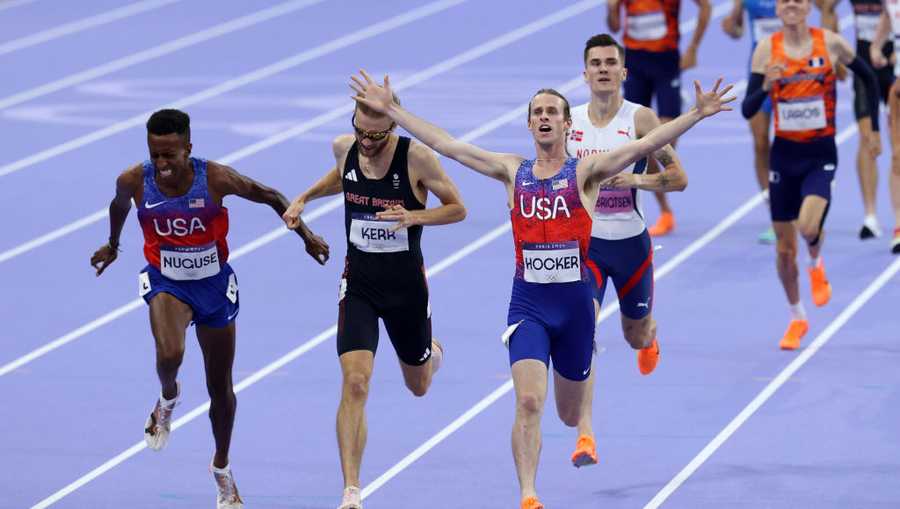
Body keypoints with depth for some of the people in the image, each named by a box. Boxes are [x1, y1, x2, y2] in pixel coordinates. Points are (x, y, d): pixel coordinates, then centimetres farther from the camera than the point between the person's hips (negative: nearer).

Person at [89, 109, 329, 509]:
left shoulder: (216, 178, -23)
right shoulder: (134, 181, -18)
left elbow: (271, 197, -7)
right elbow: (120, 205, 8)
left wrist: (305, 235, -5)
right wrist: (112, 245, 24)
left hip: (214, 284, 0)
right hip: (166, 283, 0)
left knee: (220, 388, 12)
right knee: (169, 354, -32)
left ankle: (222, 468, 36)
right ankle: (168, 398, 6)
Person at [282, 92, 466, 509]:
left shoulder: (417, 157, -18)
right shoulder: (344, 148, -6)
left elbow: (457, 209, -8)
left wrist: (413, 216, -25)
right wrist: (304, 198, 7)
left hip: (407, 284, -1)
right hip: (359, 282, 1)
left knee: (418, 386, 20)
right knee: (355, 383, -17)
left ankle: (433, 353, 61)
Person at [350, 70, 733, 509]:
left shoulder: (585, 172, -2)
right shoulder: (513, 171, 5)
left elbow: (646, 144, -13)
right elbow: (444, 144, 5)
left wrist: (696, 114, -24)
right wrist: (390, 110, 3)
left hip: (574, 302, 0)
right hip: (528, 303, 1)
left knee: (569, 415, 14)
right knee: (528, 403, -17)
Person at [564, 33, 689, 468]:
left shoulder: (640, 119, -9)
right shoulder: (568, 121, 0)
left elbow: (678, 178, -9)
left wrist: (637, 179, -23)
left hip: (630, 242, 0)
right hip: (584, 242, 0)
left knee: (636, 335, 18)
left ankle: (650, 337, 61)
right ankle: (585, 436, -22)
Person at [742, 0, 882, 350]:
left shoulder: (830, 43, -6)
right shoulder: (767, 48, -5)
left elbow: (868, 78, 10)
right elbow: (747, 110, -7)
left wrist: (873, 130, 10)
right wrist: (766, 86, -27)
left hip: (821, 153, -2)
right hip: (784, 153, 2)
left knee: (809, 226, -25)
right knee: (784, 248, 7)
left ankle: (816, 265, 12)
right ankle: (797, 319, 29)